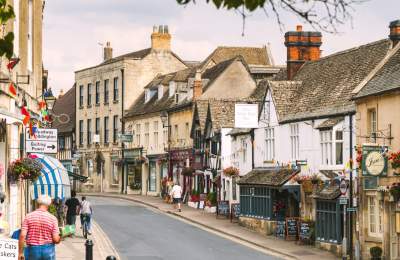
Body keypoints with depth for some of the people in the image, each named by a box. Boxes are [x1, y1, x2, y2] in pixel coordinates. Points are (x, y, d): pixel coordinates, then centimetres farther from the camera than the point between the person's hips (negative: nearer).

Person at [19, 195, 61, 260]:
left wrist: (20, 253, -3)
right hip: (48, 250, -1)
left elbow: (22, 235, -9)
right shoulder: (52, 218, -5)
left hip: (33, 250, 1)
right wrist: (59, 239, 15)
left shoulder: (29, 216, -3)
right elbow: (56, 239, -9)